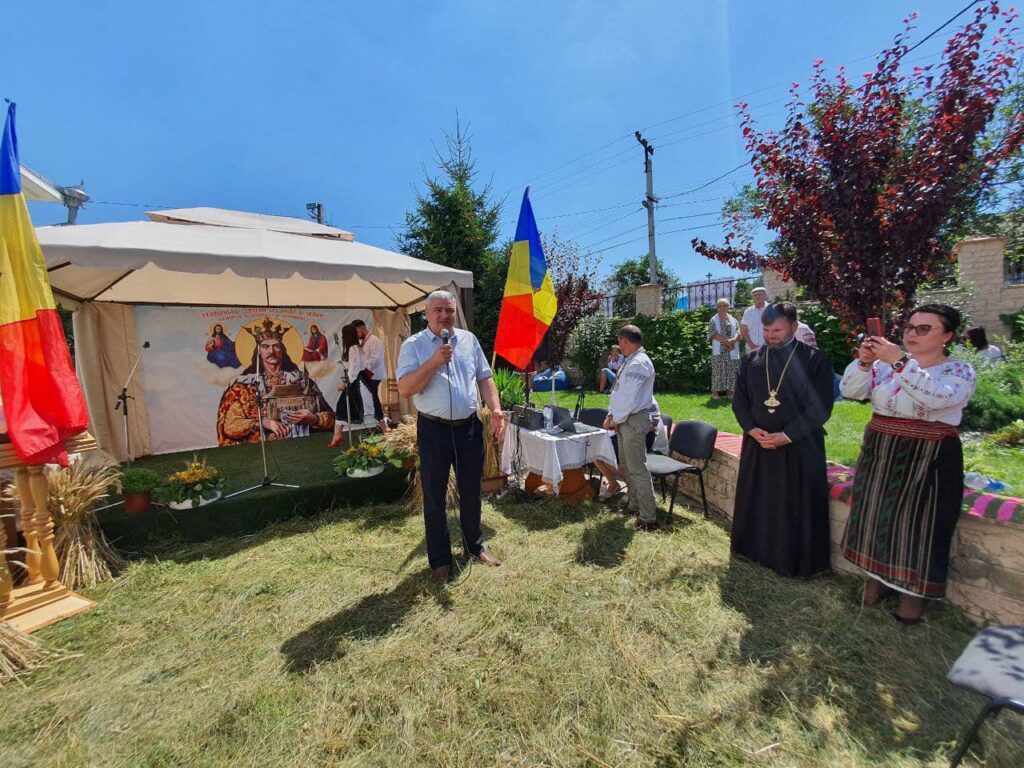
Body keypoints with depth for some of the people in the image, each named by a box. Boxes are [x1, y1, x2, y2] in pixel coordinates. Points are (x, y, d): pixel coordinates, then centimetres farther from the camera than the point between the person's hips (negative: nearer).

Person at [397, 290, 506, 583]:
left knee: (471, 491, 17)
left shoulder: (469, 340, 7)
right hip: (434, 430, -3)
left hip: (469, 426, 4)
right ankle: (440, 559, 28)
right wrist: (434, 362, -23)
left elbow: (484, 378, 10)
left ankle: (475, 545, 39)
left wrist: (495, 409, -4)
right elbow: (405, 389, -14)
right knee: (435, 496, 9)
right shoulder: (413, 345, -5)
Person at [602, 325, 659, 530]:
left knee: (637, 469, -5)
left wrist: (615, 420, -12)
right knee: (627, 465, 22)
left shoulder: (639, 363, -19)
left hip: (634, 421, -11)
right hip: (624, 420, 11)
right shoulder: (630, 361, 12)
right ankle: (633, 504, 39)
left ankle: (648, 517, 5)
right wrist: (612, 415, 5)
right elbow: (618, 392, 14)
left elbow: (630, 399, -23)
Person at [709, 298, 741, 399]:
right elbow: (713, 334, -8)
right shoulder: (713, 320, 4)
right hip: (718, 351, -3)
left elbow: (738, 331, 4)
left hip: (732, 350, 4)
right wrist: (726, 341, -16)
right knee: (718, 371, -4)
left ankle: (729, 391, 10)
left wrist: (734, 340, -17)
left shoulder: (733, 320, 15)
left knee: (731, 371, 3)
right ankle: (715, 392, 0)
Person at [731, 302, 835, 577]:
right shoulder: (751, 361, 4)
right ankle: (758, 551, 33)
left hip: (800, 448, -3)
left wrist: (787, 435, -16)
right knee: (757, 503, 14)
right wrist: (752, 429, -8)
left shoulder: (815, 360, -7)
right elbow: (739, 401, 7)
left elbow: (820, 407, -10)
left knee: (795, 507, 6)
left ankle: (795, 561, 25)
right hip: (758, 446, 4)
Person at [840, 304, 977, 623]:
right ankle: (876, 577, 30)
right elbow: (850, 391, -6)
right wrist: (864, 362, -20)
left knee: (918, 523, 4)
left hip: (928, 460, -4)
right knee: (877, 516, 12)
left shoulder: (959, 370, -6)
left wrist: (900, 362, -30)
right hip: (879, 454, 4)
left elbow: (937, 397, -27)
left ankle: (913, 592, 24)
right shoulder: (885, 364, 4)